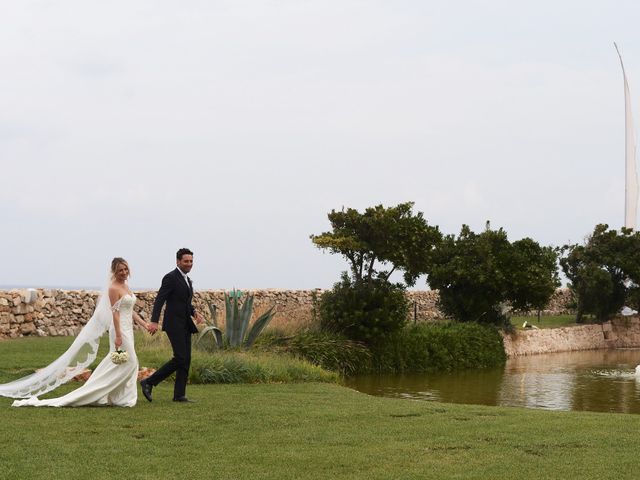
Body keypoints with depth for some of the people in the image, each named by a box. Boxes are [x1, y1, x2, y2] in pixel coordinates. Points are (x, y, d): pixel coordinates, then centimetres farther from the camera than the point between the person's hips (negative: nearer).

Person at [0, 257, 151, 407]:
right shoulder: (114, 288, -13)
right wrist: (118, 336, -22)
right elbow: (115, 313, -18)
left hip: (127, 329, 8)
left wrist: (144, 324, 15)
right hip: (120, 329, -8)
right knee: (129, 361, -8)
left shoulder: (125, 286, 13)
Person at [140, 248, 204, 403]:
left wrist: (194, 312, 6)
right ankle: (149, 382, -5)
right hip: (174, 324, -9)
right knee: (180, 359, -14)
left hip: (185, 325, 9)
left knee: (186, 361, 5)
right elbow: (159, 300, -16)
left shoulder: (187, 280, 18)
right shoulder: (170, 278, -9)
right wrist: (154, 321, -25)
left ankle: (179, 395, 8)